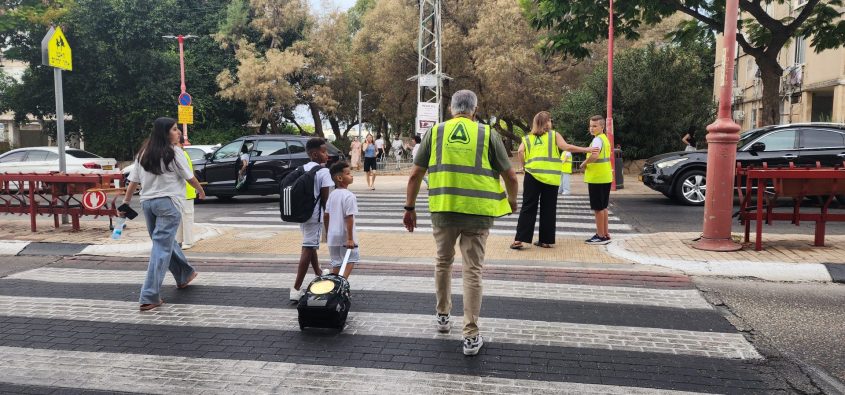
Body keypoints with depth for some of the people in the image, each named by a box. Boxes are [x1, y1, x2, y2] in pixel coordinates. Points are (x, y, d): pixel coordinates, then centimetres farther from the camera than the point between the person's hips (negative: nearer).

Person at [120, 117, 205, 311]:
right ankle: (149, 297, -10)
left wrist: (125, 203, 12)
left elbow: (133, 181, 7)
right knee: (162, 248, -6)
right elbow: (189, 177, -1)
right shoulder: (174, 153, -7)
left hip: (147, 202, 7)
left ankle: (184, 274, 41)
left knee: (166, 242, 23)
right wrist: (201, 190, 17)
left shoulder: (143, 153, 9)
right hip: (168, 202, -7)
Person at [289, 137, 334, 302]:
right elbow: (325, 199, -13)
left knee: (311, 245, 24)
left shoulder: (301, 169, 8)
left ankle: (318, 273, 45)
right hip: (315, 215, -8)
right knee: (308, 248, -6)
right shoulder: (323, 172, -12)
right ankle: (296, 289, -9)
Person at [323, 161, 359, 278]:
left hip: (333, 236, 7)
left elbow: (326, 216, 11)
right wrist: (350, 238, -20)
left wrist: (327, 233, 21)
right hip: (345, 236, -7)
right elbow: (349, 218, -21)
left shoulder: (332, 194, 7)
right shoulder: (349, 196, -16)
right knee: (351, 260, 4)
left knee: (336, 263, 15)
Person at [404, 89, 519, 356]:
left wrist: (410, 208, 13)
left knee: (443, 262, 22)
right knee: (473, 271, 5)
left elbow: (415, 175, 4)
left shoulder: (435, 132, 5)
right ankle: (471, 337, 7)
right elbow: (510, 177, 5)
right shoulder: (488, 134, 3)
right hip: (478, 212, -1)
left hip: (443, 210, 1)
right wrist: (512, 202, 23)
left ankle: (443, 316, 36)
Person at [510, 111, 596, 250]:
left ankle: (519, 239, -6)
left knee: (528, 208, 2)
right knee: (548, 210, 8)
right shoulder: (554, 135, 6)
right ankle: (546, 240, 11)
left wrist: (524, 165, 8)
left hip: (532, 175, 1)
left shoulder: (528, 138, 12)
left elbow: (520, 151, -4)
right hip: (551, 178, -1)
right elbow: (566, 147, -6)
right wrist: (586, 150, -1)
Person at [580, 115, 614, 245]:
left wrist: (584, 163, -17)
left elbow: (594, 155, -33)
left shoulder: (597, 139, -16)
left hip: (597, 179, -10)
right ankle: (605, 234, 24)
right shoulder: (604, 138, 15)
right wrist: (588, 163, 13)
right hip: (605, 178, 10)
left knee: (598, 208, -3)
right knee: (603, 207, 17)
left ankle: (600, 236, 2)